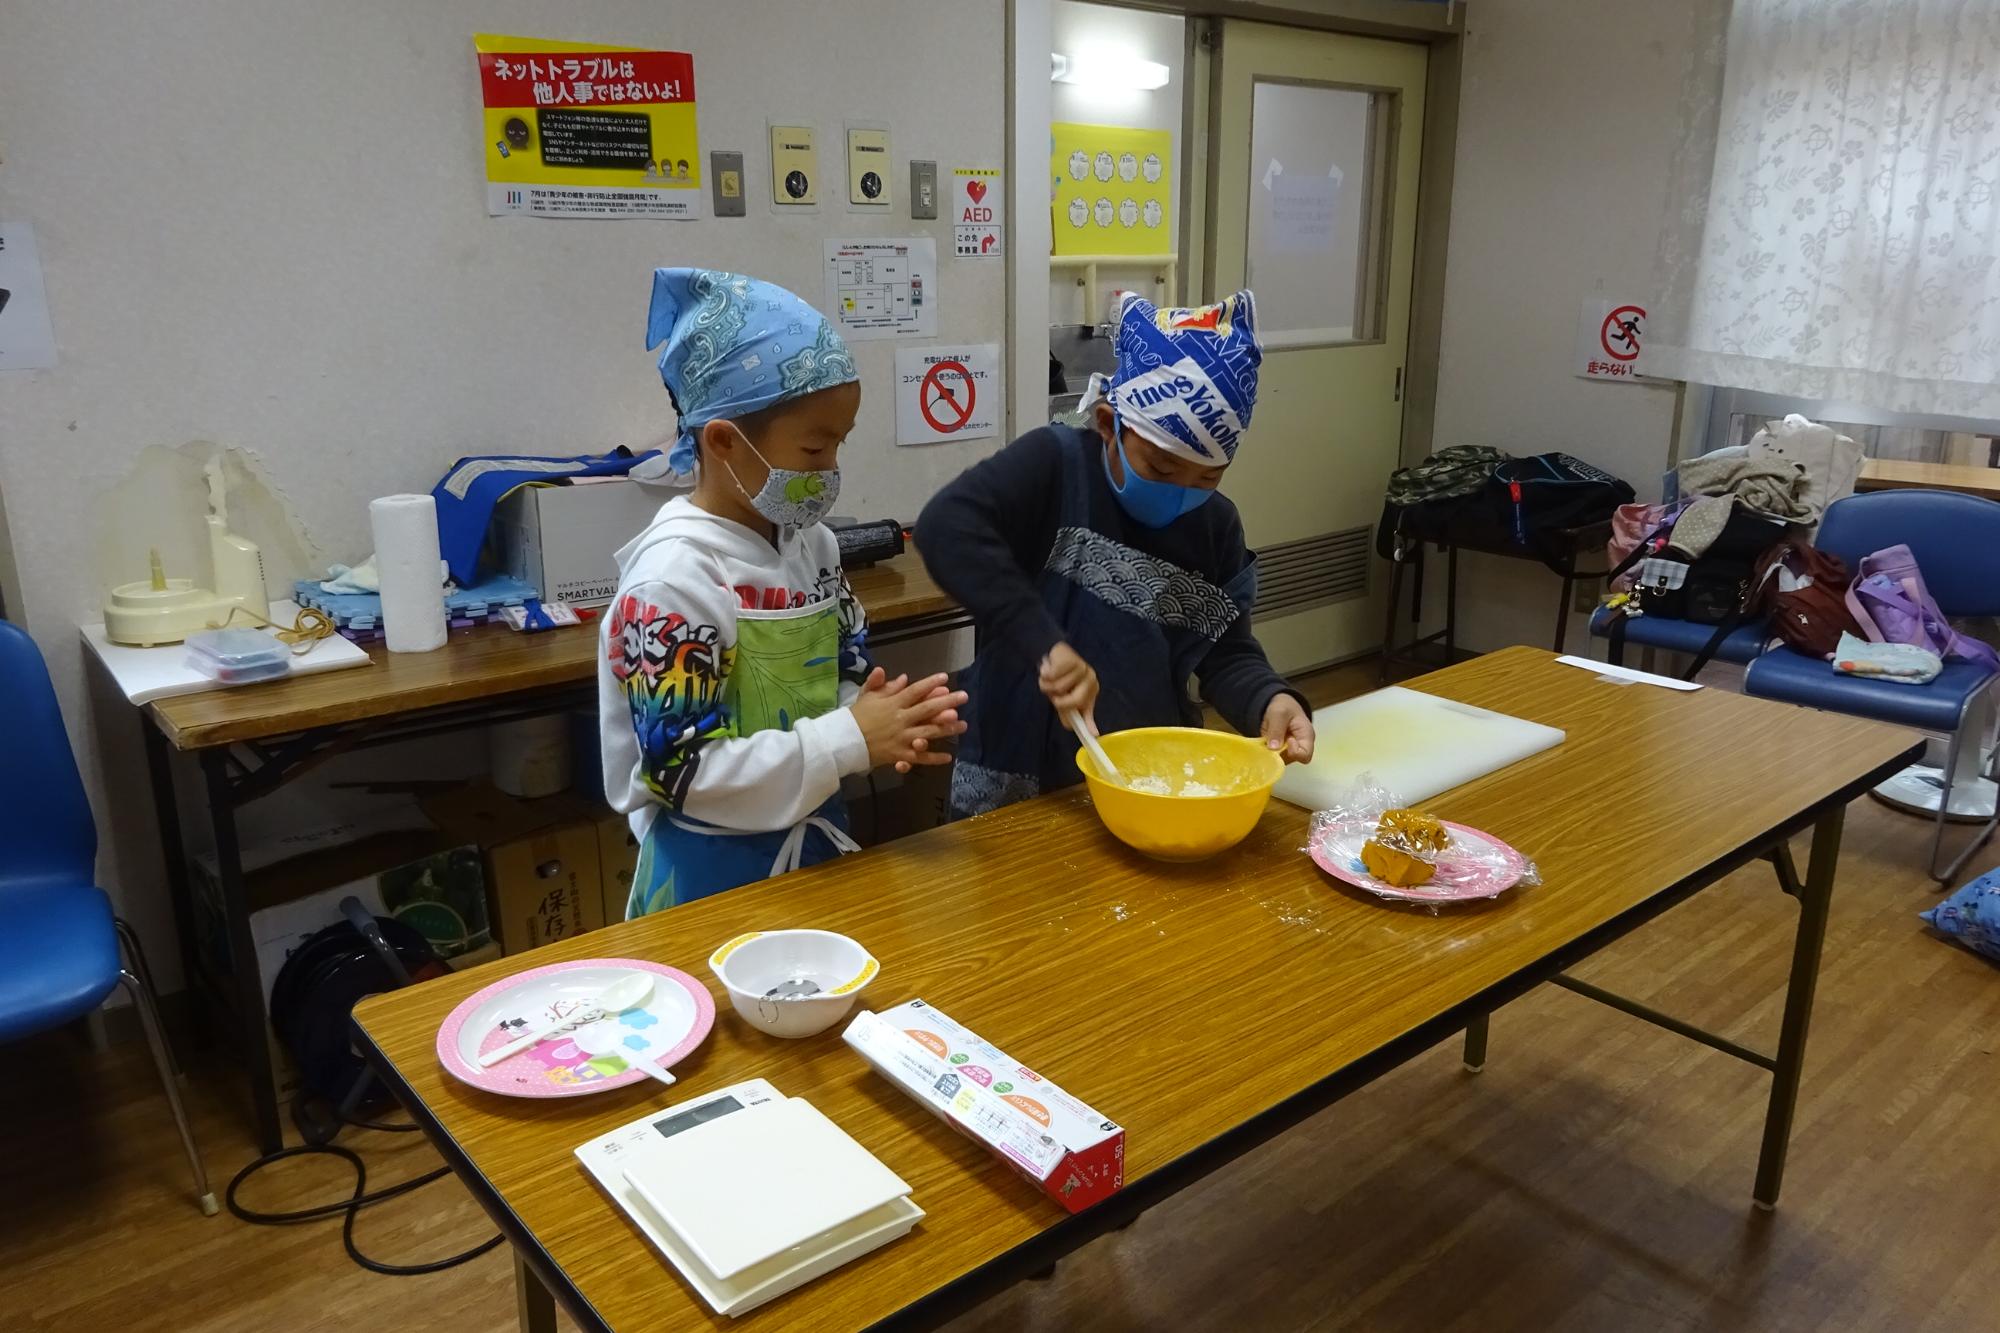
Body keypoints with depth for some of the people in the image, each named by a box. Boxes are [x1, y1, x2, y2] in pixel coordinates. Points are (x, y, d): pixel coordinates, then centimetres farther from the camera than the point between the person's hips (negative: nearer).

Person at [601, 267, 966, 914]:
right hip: (714, 873, -7)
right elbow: (684, 772, -24)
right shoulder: (674, 577, -23)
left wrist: (888, 720, -14)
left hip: (816, 838, 8)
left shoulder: (809, 540, 0)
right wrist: (852, 739, -26)